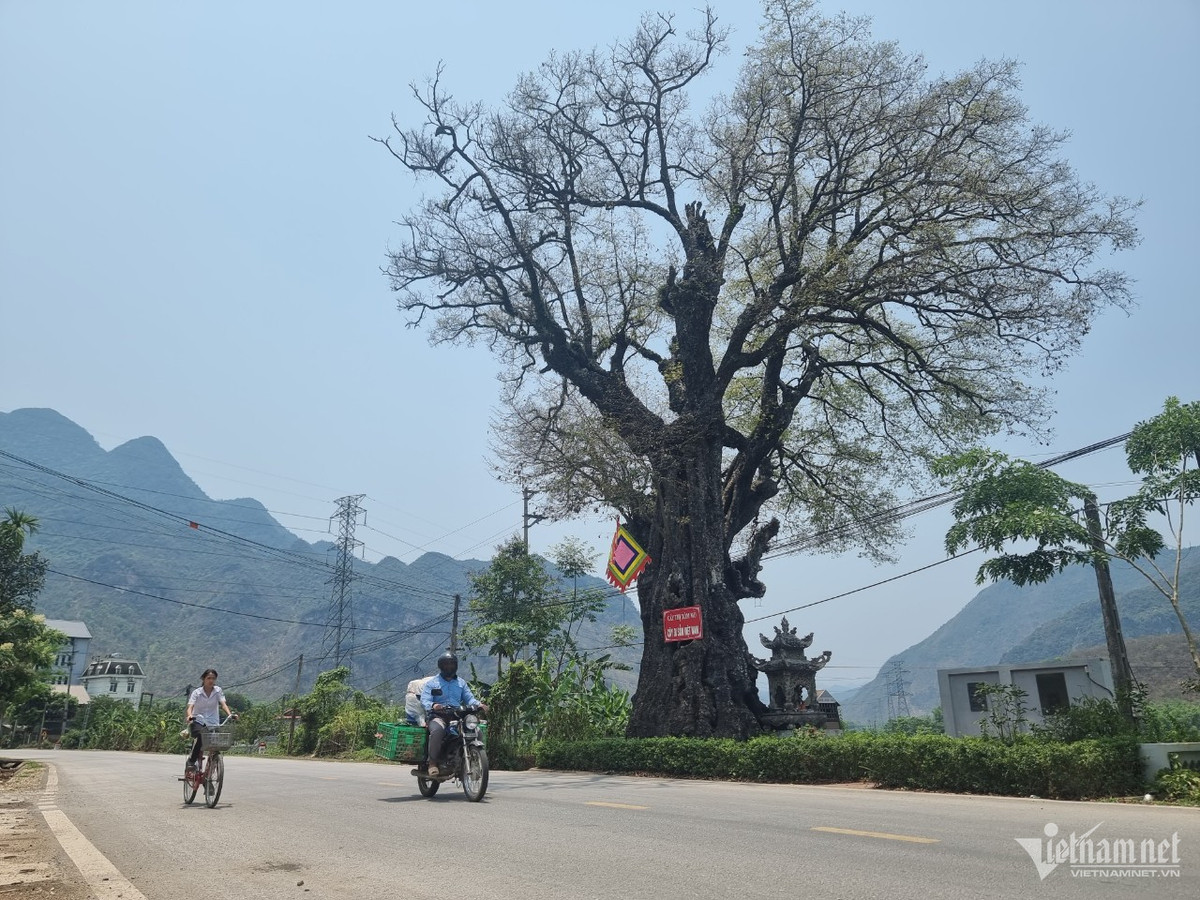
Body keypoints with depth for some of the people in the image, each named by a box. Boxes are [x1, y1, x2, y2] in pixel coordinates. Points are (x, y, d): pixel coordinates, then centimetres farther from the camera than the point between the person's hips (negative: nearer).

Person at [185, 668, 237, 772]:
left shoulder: (218, 690, 5)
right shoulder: (197, 692, 2)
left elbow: (223, 704, -4)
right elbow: (190, 707, -10)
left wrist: (230, 714, -22)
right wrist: (190, 715, -33)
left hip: (213, 723, 2)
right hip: (198, 721, -2)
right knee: (200, 736, -31)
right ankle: (191, 761, -14)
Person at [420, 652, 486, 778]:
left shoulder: (461, 683, 24)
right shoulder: (431, 683, 10)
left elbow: (469, 698, 16)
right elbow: (424, 700, -3)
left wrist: (479, 705, -7)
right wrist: (433, 706, -27)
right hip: (438, 716, -4)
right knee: (437, 730, -38)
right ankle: (432, 764, -27)